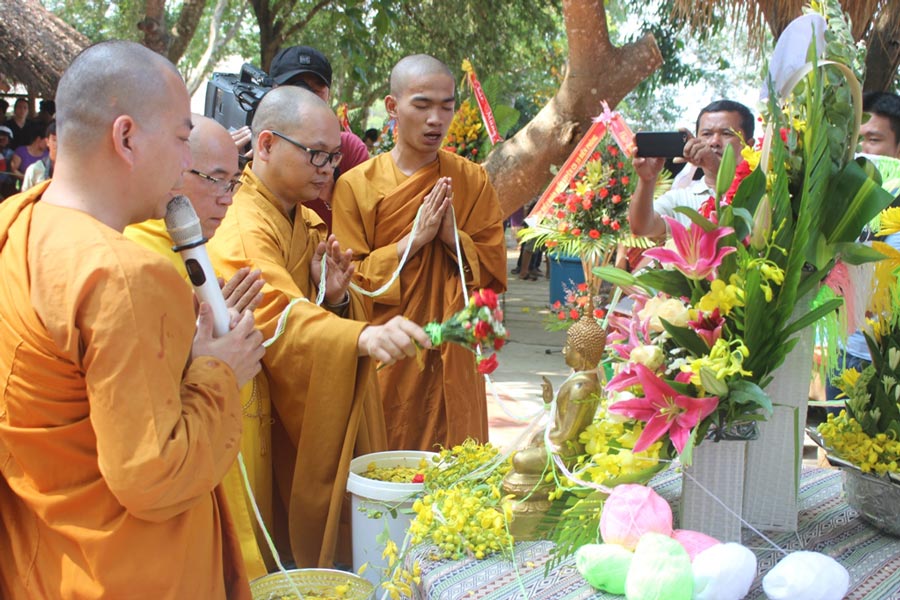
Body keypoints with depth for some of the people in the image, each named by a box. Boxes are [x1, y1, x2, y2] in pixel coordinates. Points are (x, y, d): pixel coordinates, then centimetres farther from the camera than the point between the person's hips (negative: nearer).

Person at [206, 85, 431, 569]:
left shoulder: (306, 221, 11)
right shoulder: (243, 230, -20)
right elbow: (280, 321, -37)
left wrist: (335, 298, -10)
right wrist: (365, 337, -54)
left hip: (325, 421, 9)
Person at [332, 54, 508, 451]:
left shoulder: (473, 181, 4)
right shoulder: (355, 185, -3)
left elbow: (495, 270, 4)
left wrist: (454, 236, -14)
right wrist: (414, 240, -14)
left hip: (451, 364, 2)